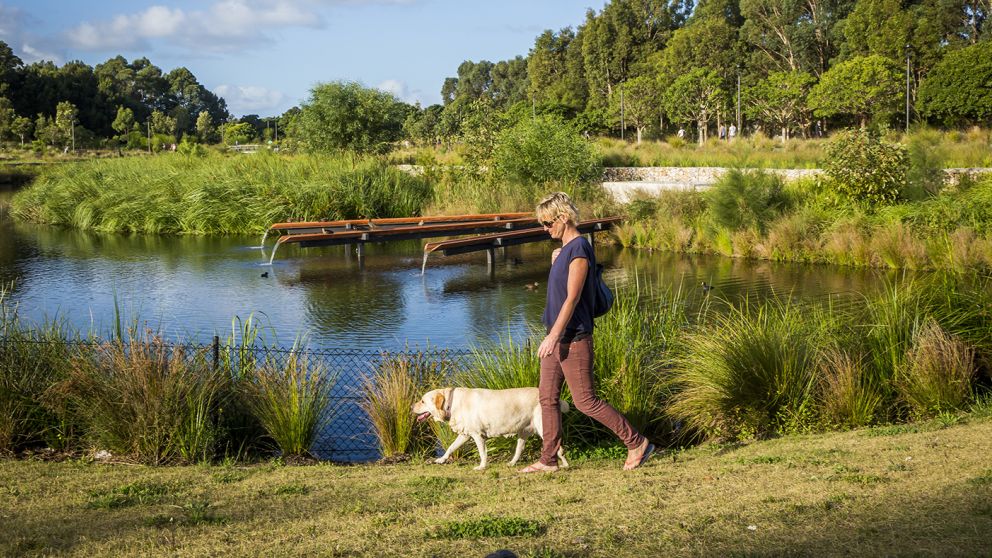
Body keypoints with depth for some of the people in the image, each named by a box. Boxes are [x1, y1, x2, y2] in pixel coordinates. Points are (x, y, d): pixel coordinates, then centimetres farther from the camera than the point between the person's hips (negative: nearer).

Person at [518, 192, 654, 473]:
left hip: (573, 340, -10)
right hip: (557, 338, 10)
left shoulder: (579, 250, -17)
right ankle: (548, 460, 17)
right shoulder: (565, 249, 13)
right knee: (547, 397, 10)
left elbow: (572, 298, -22)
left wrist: (554, 336, -26)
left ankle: (637, 443, 7)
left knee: (585, 401, -4)